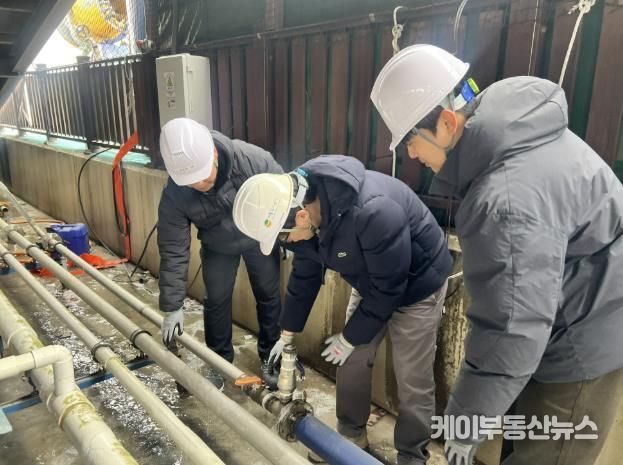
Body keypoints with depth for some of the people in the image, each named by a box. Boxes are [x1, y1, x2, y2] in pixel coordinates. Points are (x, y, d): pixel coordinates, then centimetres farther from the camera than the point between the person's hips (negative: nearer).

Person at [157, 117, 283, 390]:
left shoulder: (252, 160, -37)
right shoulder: (174, 195, -29)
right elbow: (173, 251, -21)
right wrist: (172, 306, -18)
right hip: (217, 247, 1)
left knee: (268, 296, 10)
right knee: (216, 301, 7)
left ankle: (270, 355, 31)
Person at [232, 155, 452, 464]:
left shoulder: (372, 213, -41)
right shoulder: (305, 205, -15)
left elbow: (389, 288, -27)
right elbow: (304, 275, -1)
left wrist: (350, 337, -15)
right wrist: (287, 335, 5)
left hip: (417, 285, -7)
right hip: (370, 282, 7)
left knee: (412, 380, 1)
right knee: (352, 362, 12)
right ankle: (351, 435, 35)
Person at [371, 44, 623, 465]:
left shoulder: (508, 201, -35)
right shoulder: (521, 132, -2)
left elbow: (509, 333, -32)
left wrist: (465, 423, -17)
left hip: (584, 346, -9)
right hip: (585, 325, 9)